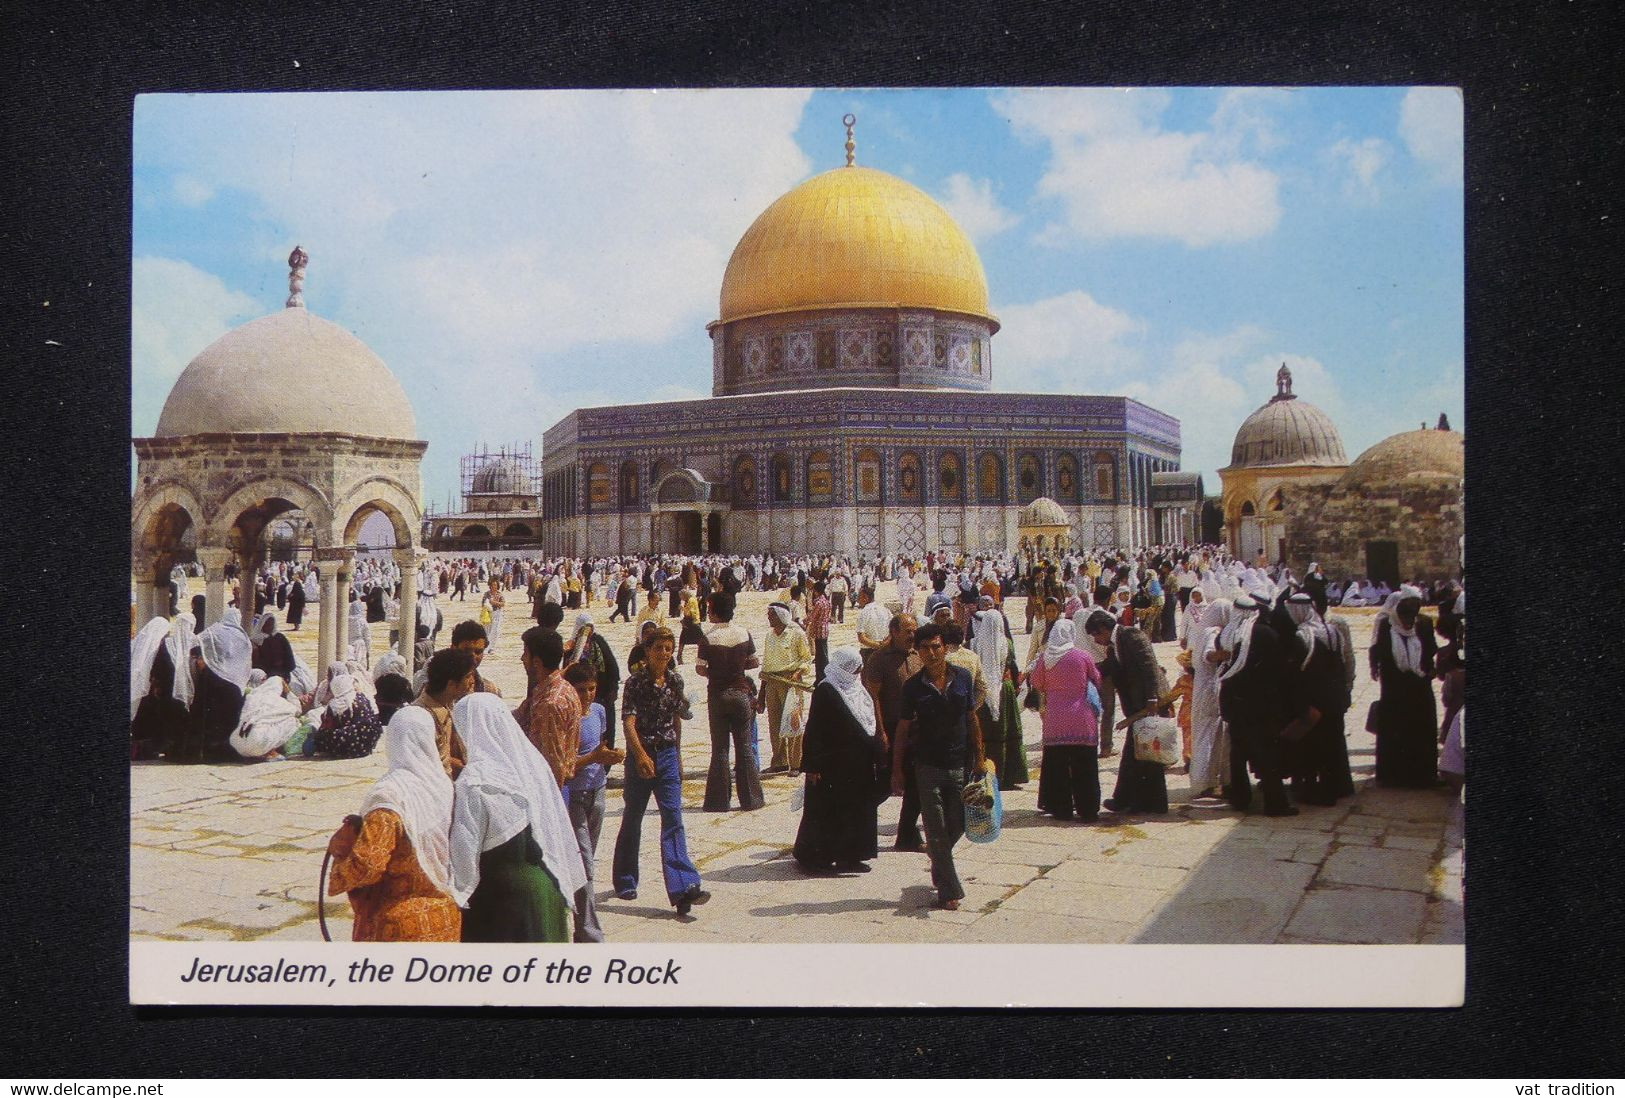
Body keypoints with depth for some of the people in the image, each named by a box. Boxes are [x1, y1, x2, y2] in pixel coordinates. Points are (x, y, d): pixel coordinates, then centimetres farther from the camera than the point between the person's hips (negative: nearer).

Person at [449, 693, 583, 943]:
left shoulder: (473, 784, -18)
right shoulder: (533, 761, 1)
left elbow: (465, 850, -17)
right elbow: (561, 827, 6)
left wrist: (456, 895, -2)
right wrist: (564, 889, 14)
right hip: (548, 891, 6)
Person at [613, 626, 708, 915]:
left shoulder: (675, 681, 5)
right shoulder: (636, 682, -9)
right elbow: (629, 722, -19)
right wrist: (641, 755, -32)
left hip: (668, 754, 3)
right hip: (640, 755, -3)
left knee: (673, 818, -7)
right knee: (632, 819, 11)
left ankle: (683, 887, -15)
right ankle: (625, 883, 27)